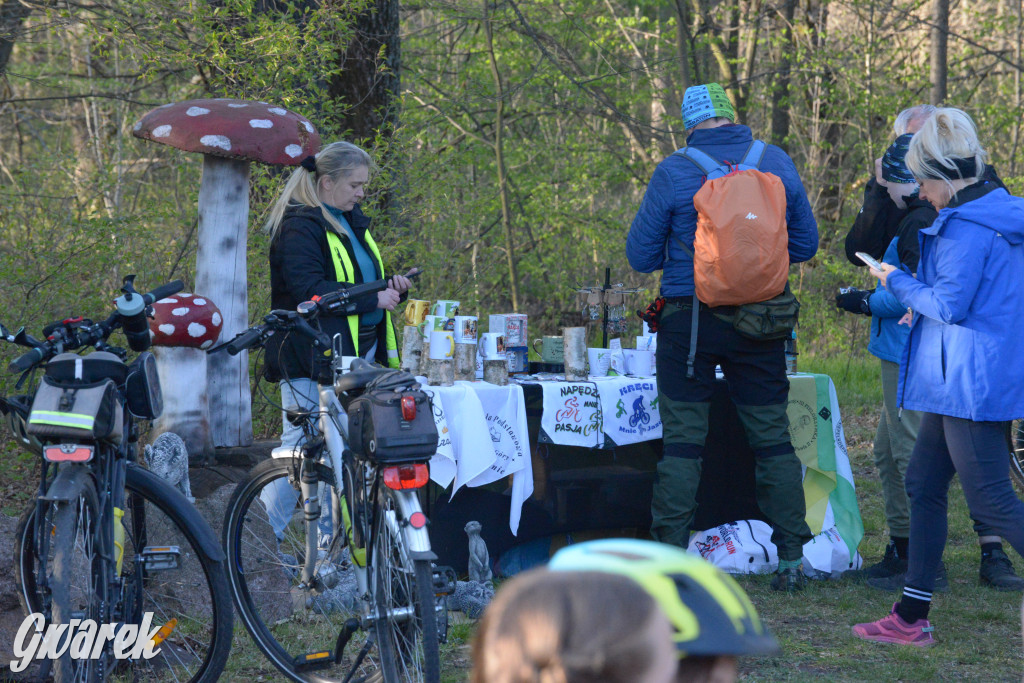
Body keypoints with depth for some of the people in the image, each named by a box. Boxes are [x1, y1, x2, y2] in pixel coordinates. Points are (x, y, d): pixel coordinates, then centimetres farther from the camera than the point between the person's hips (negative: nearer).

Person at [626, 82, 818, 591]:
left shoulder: (673, 173, -8)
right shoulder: (777, 163, 1)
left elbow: (640, 256, -2)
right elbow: (805, 244, 9)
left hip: (689, 319, -2)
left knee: (682, 441, 3)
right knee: (773, 440, 10)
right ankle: (792, 559, 11)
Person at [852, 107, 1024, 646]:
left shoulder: (966, 225, -18)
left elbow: (950, 303, -19)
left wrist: (899, 283, -4)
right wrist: (922, 305, 20)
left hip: (971, 384, -11)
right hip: (957, 384, 11)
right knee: (923, 485, 14)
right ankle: (911, 618, 19)